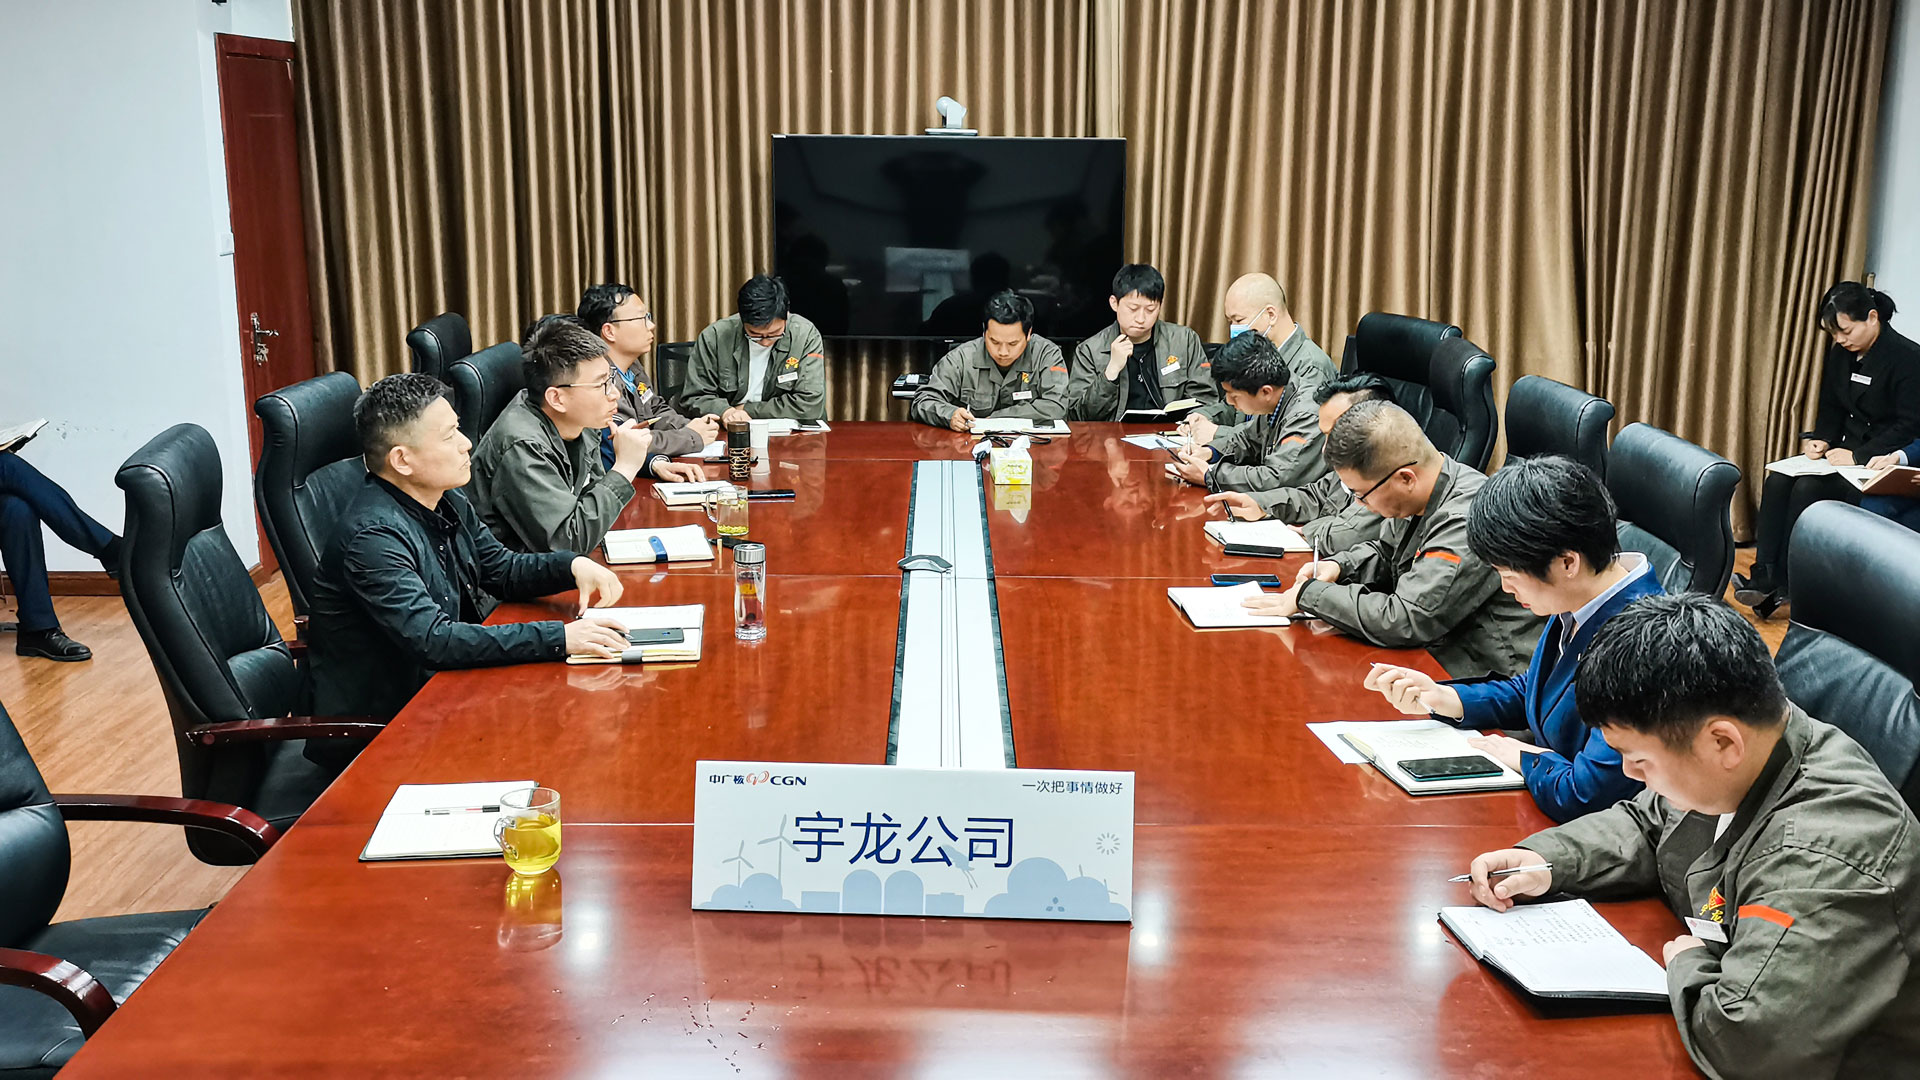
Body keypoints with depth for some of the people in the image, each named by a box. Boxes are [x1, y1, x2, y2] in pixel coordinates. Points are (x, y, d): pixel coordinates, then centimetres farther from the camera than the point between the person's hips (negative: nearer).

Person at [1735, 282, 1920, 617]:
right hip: (1844, 451, 7)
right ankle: (1764, 575, -24)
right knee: (1778, 481, -18)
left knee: (1808, 489, -27)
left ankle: (1782, 585, -21)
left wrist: (1858, 457, -24)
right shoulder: (1840, 353, 8)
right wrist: (1819, 439, -4)